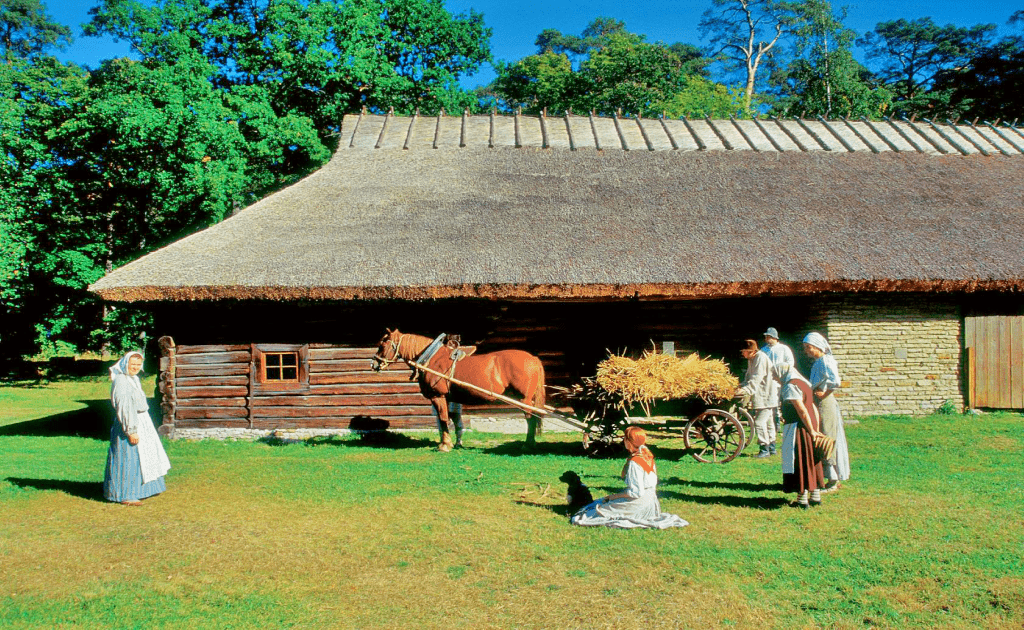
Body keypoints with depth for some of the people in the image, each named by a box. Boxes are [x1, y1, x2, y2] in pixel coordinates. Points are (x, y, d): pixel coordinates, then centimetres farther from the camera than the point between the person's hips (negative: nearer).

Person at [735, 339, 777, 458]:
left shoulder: (761, 358, -17)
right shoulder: (751, 359, 13)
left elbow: (757, 378, -25)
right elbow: (749, 377, 19)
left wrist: (746, 389, -30)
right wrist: (742, 387, 4)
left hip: (766, 397, -10)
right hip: (761, 396, 10)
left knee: (760, 422, -13)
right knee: (768, 422, 16)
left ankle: (764, 449, -7)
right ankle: (771, 448, 24)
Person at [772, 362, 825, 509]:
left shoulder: (790, 387, -14)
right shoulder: (803, 383, 15)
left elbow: (802, 410, -20)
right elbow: (814, 409, 13)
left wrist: (812, 431, -16)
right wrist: (817, 429, 10)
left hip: (797, 429, -9)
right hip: (808, 429, 9)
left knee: (798, 463, -1)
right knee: (811, 462, 15)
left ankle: (802, 499, 4)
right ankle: (815, 496, 23)